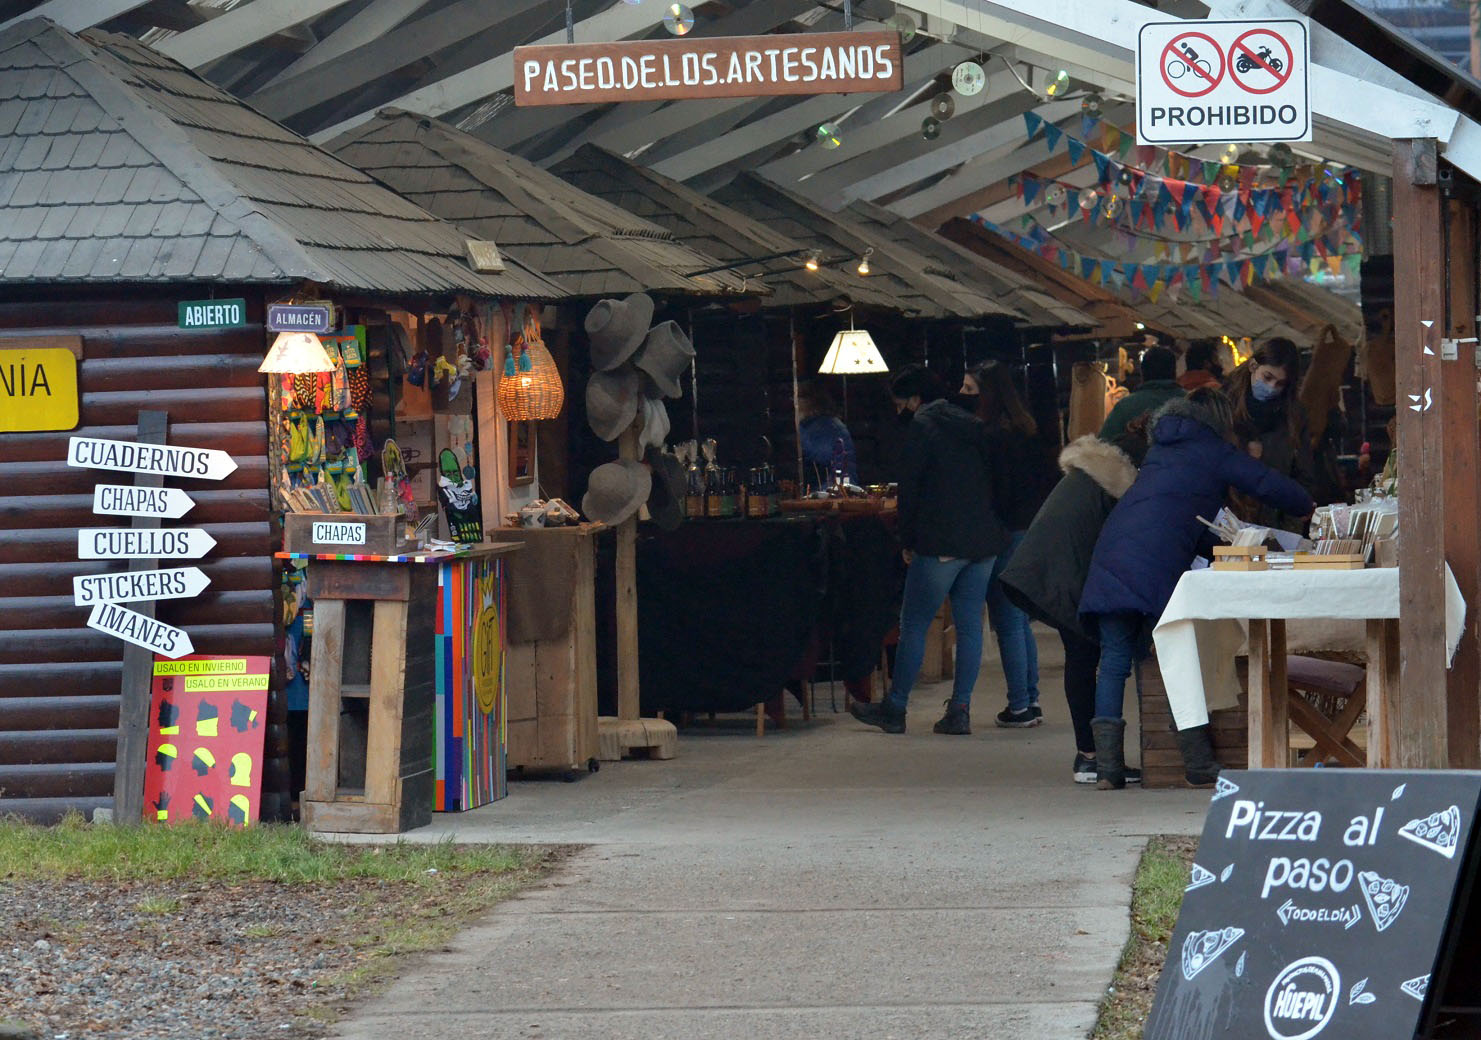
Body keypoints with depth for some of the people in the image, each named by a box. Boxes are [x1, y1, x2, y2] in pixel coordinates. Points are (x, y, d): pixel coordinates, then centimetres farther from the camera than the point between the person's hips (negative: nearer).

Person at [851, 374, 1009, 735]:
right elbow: (997, 485, 15)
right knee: (970, 625, 6)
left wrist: (907, 540, -2)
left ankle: (894, 708, 5)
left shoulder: (922, 428, -5)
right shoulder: (979, 430, 14)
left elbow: (910, 488, -8)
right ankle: (960, 709, 3)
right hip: (985, 542, 6)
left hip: (941, 545, -6)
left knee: (913, 625, 1)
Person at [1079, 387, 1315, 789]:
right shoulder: (1213, 451, 11)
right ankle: (1199, 763, -4)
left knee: (1114, 659, 4)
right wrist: (1308, 507, 25)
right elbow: (1268, 485, 7)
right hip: (1157, 563, -6)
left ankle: (1107, 765, -2)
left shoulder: (1161, 447, 30)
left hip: (1110, 551, 6)